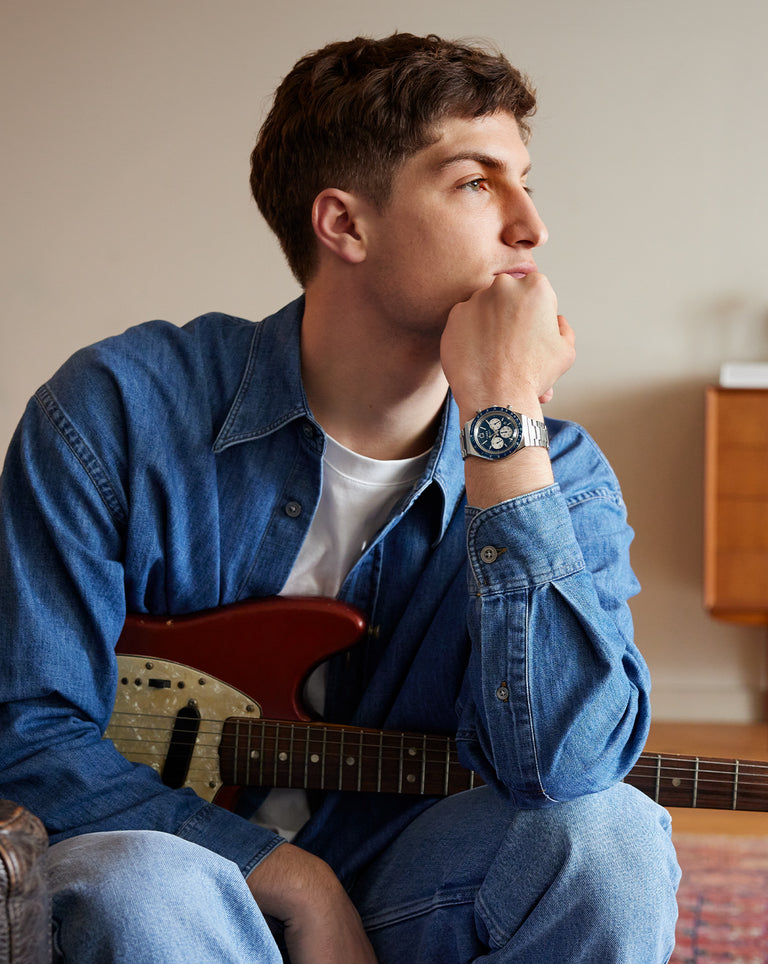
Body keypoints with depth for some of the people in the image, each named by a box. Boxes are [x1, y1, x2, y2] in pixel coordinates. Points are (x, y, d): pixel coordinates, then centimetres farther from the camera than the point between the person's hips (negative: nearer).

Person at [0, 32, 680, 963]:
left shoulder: (559, 473, -6)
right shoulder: (118, 409, -11)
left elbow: (564, 760, -25)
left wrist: (504, 413, -26)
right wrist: (292, 882, -18)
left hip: (395, 888, 3)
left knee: (606, 836, -25)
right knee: (140, 884, -36)